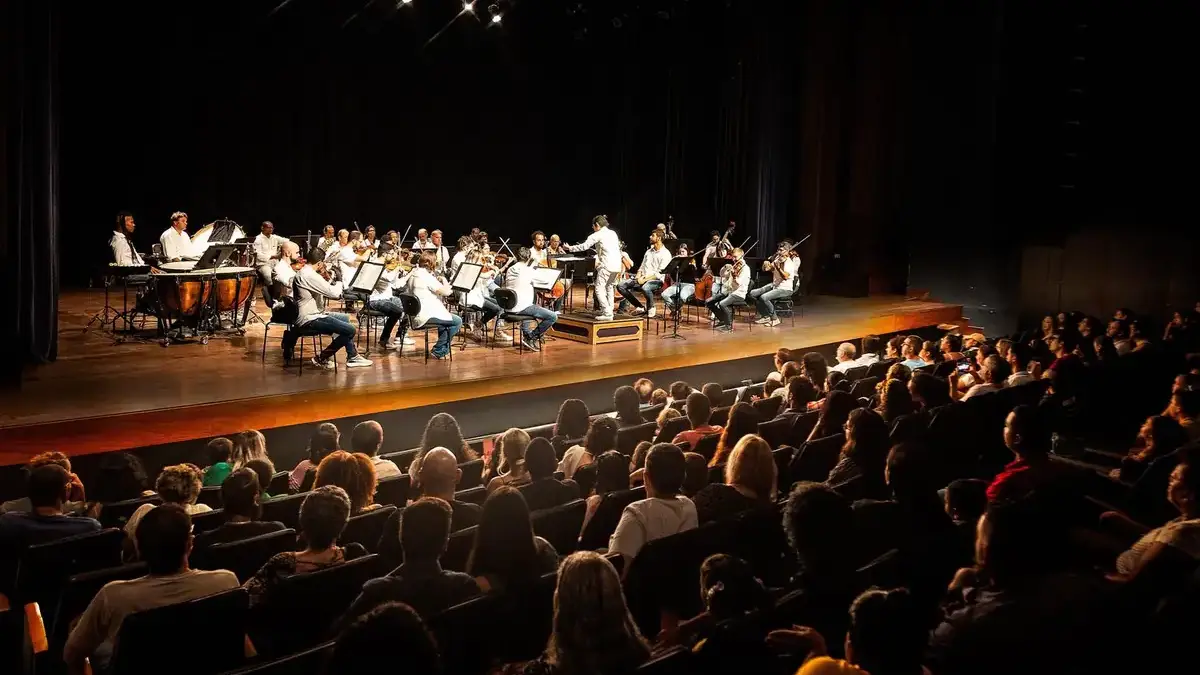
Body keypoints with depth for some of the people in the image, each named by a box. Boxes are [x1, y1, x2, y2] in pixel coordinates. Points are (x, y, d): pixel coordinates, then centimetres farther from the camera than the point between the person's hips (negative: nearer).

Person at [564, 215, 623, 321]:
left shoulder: (597, 235, -4)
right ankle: (608, 310, 23)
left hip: (606, 265, -8)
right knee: (609, 287, 22)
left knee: (599, 289, -6)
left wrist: (570, 248, 3)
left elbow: (584, 246, -7)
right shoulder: (613, 233, 17)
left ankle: (607, 313, -16)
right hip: (617, 265, 8)